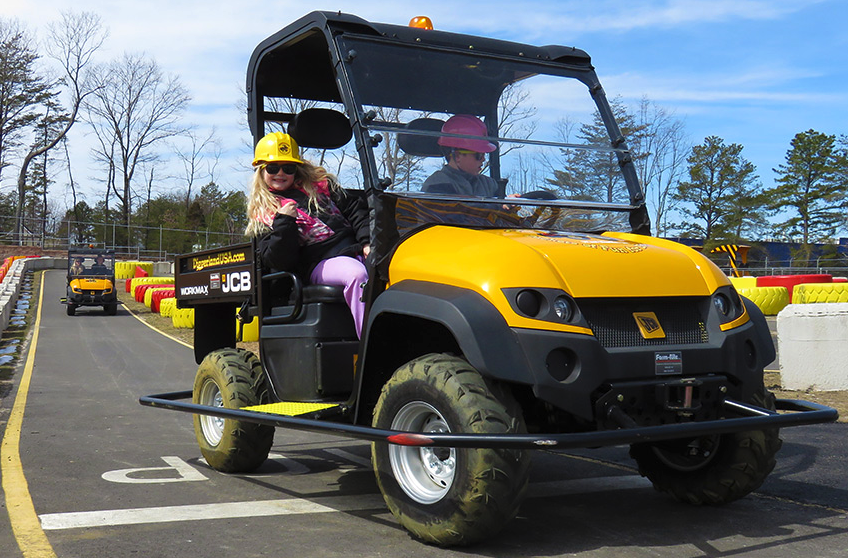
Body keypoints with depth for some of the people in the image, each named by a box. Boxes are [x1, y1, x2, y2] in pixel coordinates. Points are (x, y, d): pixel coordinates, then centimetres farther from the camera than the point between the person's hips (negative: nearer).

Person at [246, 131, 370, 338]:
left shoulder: (319, 183, 22)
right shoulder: (262, 214, 12)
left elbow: (355, 210, 16)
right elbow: (276, 261, 0)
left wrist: (368, 242, 0)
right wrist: (284, 222, -13)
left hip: (356, 249, 4)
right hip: (320, 264, -4)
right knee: (357, 274, -37)